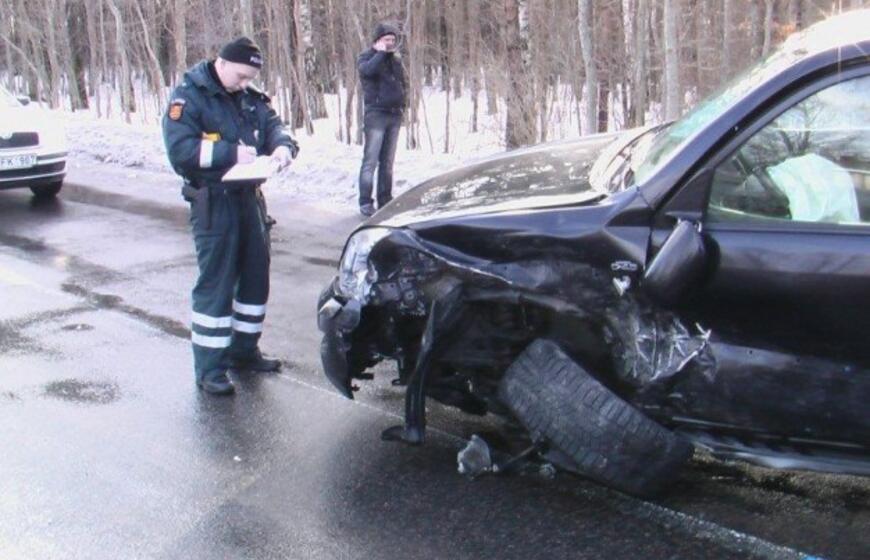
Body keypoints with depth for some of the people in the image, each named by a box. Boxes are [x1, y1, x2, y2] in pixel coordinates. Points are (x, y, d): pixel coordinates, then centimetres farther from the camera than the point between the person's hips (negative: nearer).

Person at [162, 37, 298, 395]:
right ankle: (209, 369, 1)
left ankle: (244, 351, 28)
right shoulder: (189, 96, -9)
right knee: (215, 284, -6)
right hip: (214, 202, -7)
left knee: (256, 275, 13)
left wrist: (282, 146, -16)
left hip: (250, 196, 7)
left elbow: (272, 126, 9)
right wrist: (231, 153, -25)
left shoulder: (251, 99, 10)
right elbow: (179, 148, -18)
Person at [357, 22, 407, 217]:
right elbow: (367, 70, -22)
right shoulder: (367, 56, 0)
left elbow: (403, 82, 25)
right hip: (376, 113, -6)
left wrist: (402, 96, 9)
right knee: (371, 160, -10)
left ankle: (385, 200, 14)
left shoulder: (395, 59, 16)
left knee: (388, 161, 9)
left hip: (395, 114, 6)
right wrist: (381, 52, -13)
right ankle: (365, 202, -9)